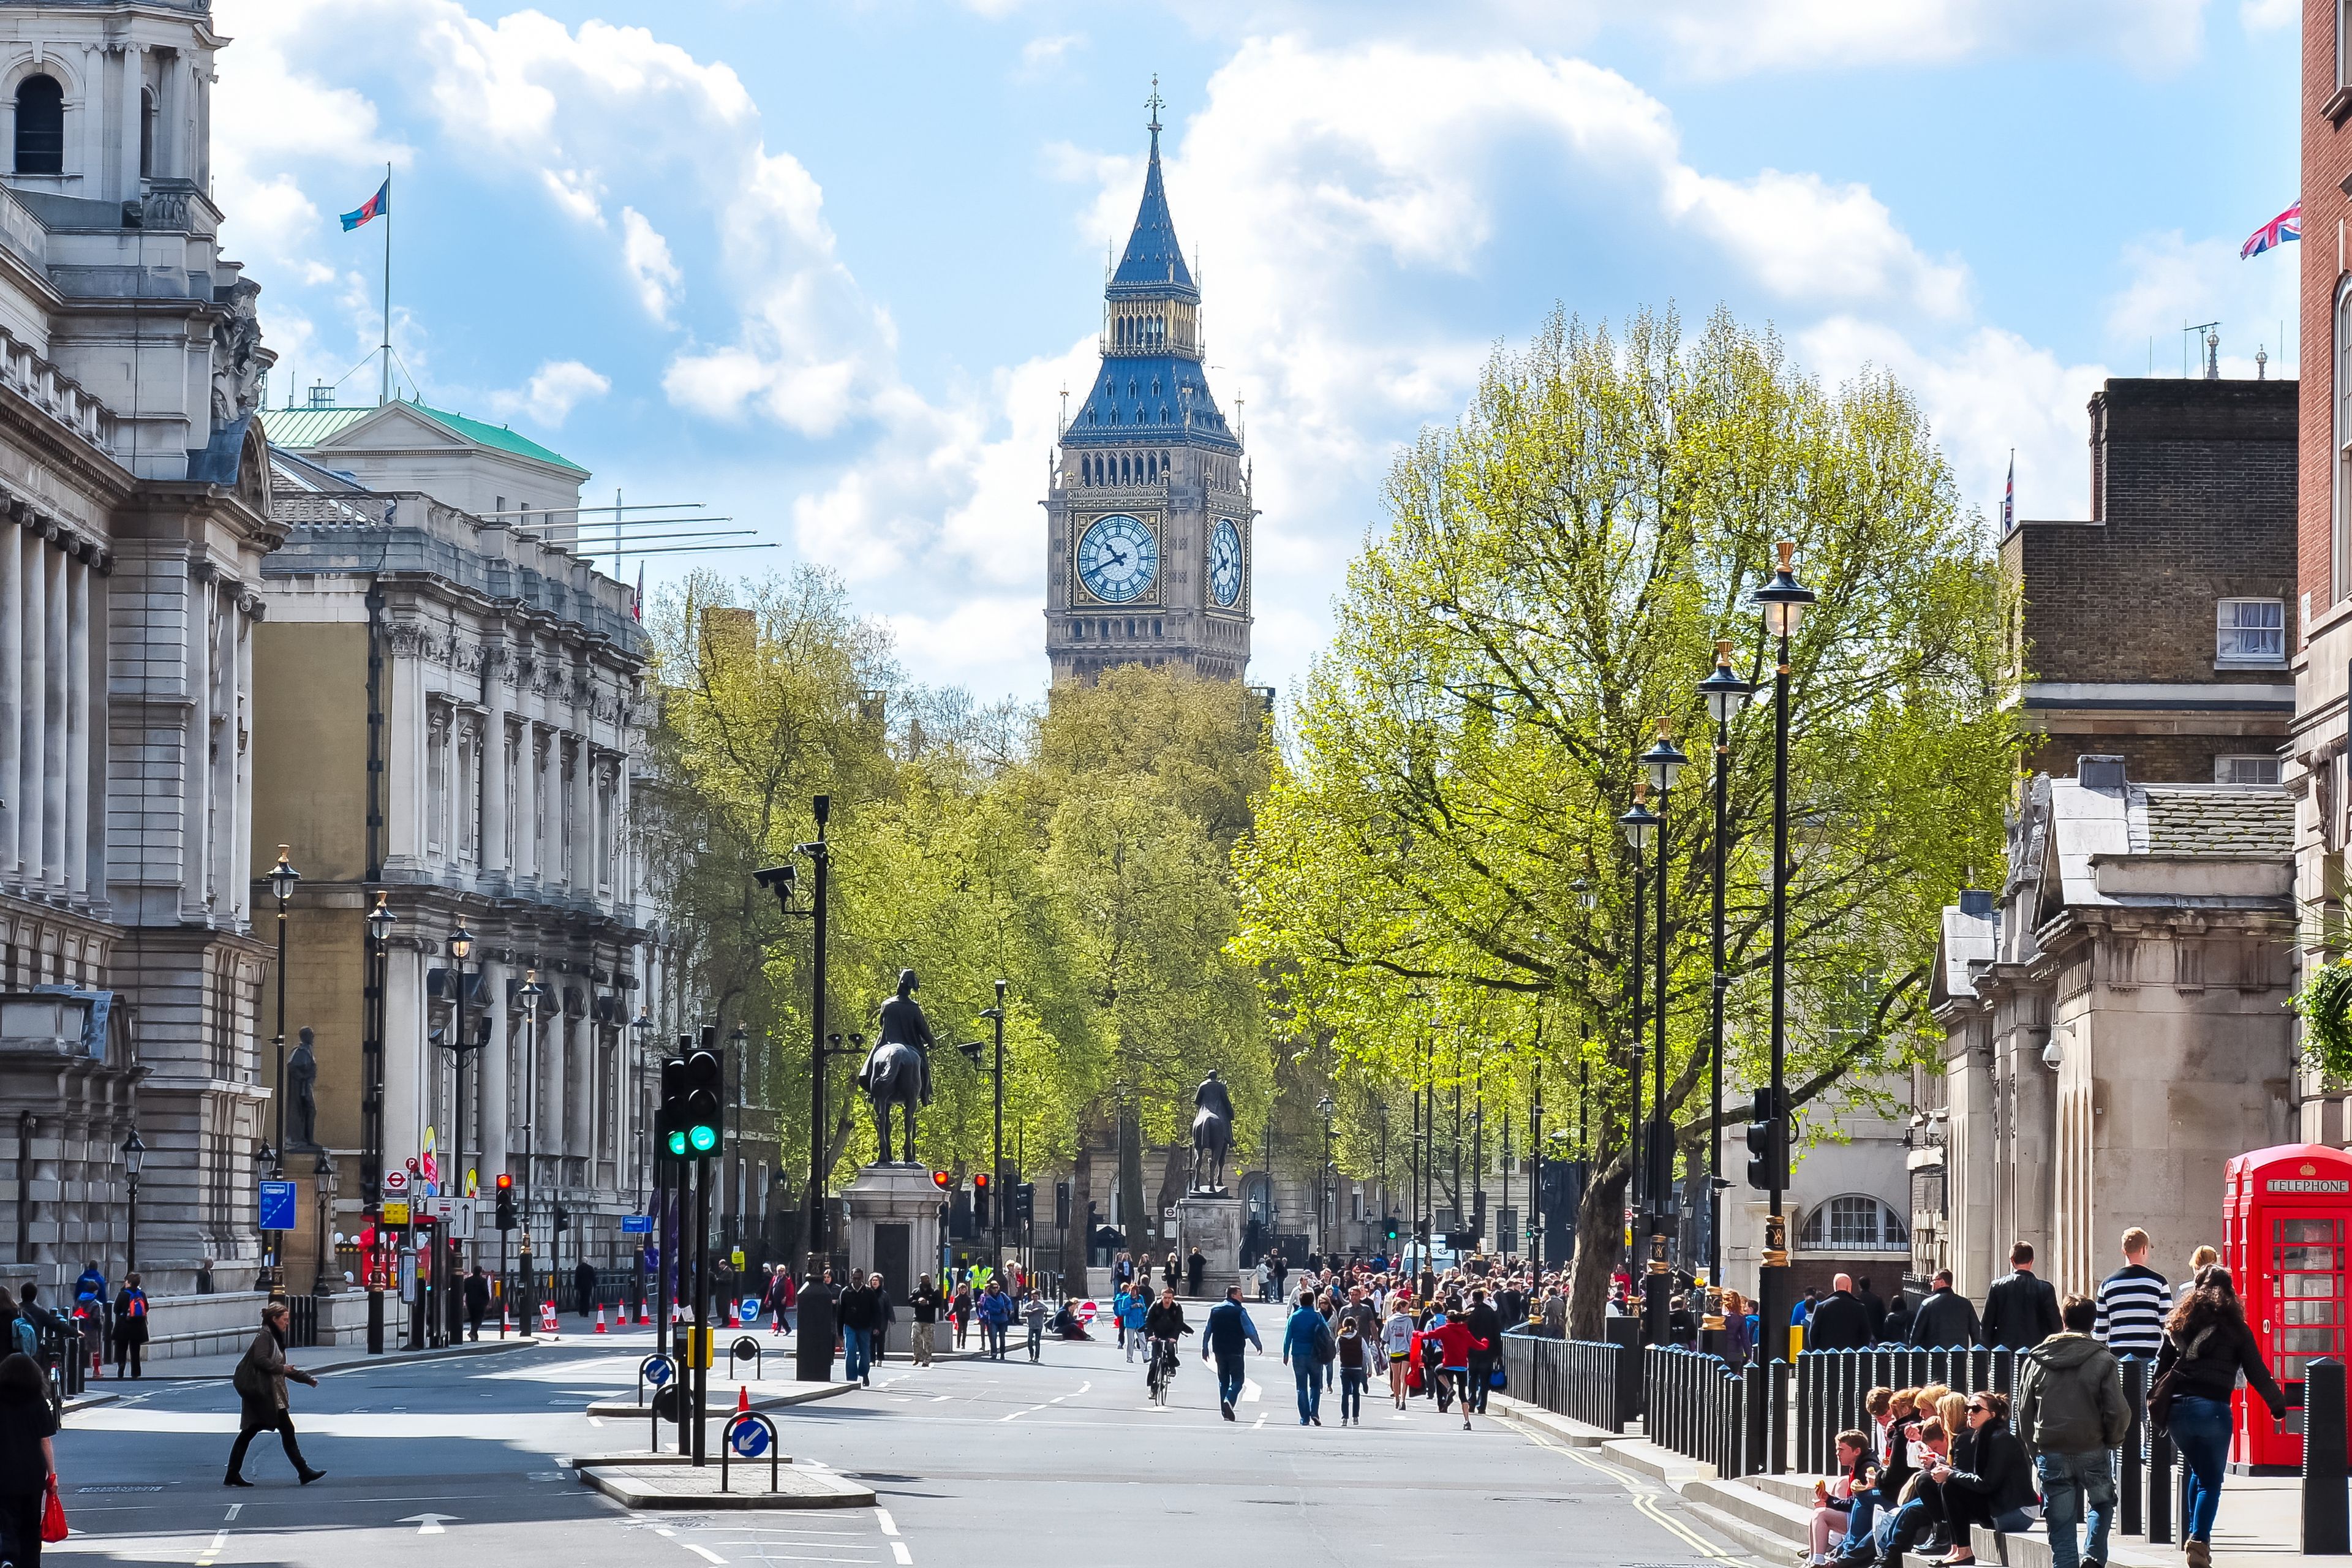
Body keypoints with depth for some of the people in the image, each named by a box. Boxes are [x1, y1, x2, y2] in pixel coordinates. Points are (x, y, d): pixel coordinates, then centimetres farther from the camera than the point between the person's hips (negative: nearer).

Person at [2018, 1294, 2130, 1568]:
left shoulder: (2036, 1361, 4)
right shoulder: (2103, 1361, -6)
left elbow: (2024, 1412, 6)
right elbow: (2117, 1411, -9)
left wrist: (2034, 1452, 15)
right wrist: (2113, 1440, 10)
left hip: (2050, 1453, 2)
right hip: (2092, 1451, -2)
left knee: (2061, 1527, 6)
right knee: (2102, 1504, 24)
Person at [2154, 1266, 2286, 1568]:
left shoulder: (2178, 1325, 11)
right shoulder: (2235, 1329, 2)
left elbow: (2161, 1369, 12)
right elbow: (2256, 1373, 4)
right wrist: (2278, 1404, 18)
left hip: (2177, 1407, 4)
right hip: (2213, 1409, -4)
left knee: (2199, 1472, 24)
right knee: (2212, 1480, 4)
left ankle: (2194, 1534, 20)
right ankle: (2199, 1539, -11)